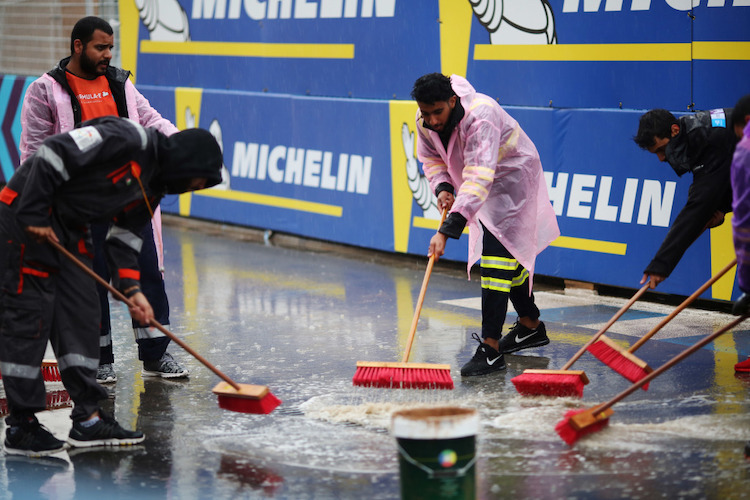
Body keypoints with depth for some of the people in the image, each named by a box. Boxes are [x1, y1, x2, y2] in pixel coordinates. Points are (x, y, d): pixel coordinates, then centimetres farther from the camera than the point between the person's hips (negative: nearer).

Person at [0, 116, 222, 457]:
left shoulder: (152, 188, 10)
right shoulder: (130, 139, -19)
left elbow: (123, 237, 12)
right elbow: (55, 152, -24)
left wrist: (132, 290, -1)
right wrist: (34, 216, -23)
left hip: (69, 228, 10)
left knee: (81, 315, 7)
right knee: (29, 315, -7)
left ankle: (88, 419, 11)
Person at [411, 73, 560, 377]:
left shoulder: (480, 116, -38)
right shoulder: (425, 121, -14)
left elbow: (478, 178, -46)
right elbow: (432, 157, 5)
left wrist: (447, 230, -53)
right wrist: (442, 187, -18)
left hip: (512, 177, -8)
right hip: (483, 186, 8)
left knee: (497, 253, -19)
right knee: (509, 253, 20)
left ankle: (491, 349, -21)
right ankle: (530, 326, 38)